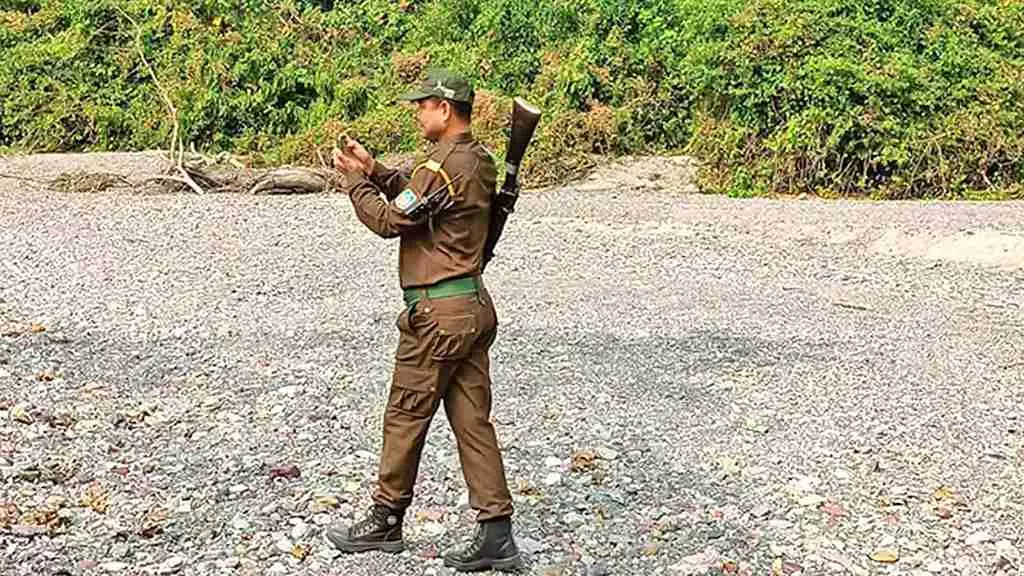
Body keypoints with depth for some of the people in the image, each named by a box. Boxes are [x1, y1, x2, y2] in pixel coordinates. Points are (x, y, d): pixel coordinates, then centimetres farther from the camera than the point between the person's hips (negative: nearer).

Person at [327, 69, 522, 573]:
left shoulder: (444, 165, -18)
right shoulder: (478, 159, 12)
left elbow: (390, 221, -13)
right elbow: (415, 193, 22)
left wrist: (354, 178, -1)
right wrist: (373, 170, 10)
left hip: (438, 313, -9)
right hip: (474, 305, 9)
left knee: (404, 417, 5)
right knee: (473, 420, 8)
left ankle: (385, 522, 19)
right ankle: (496, 535, 8)